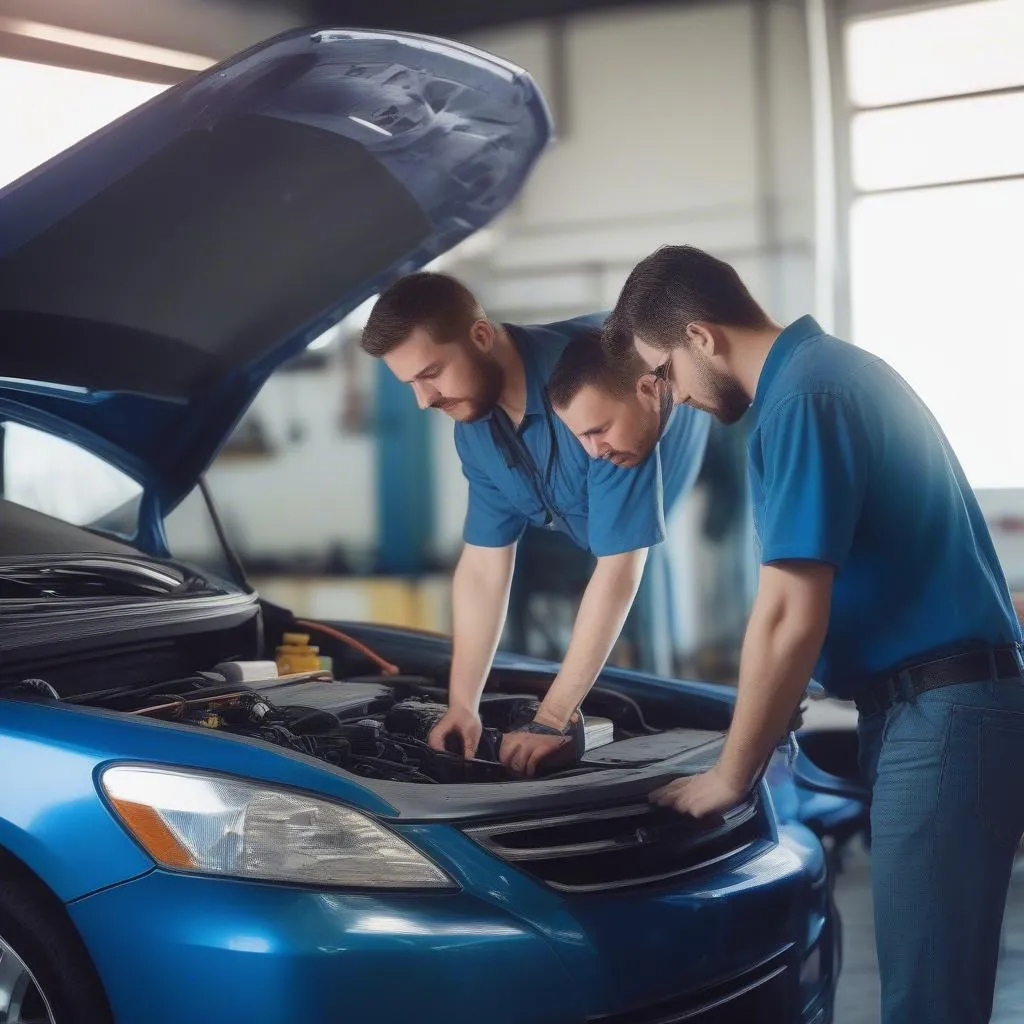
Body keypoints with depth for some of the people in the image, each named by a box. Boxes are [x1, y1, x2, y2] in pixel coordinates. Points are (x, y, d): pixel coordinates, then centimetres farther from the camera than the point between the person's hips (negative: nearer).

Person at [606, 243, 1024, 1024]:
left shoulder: (802, 398, -15)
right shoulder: (835, 368, 16)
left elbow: (790, 619, -19)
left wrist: (731, 775, -8)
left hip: (941, 712, -10)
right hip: (950, 700, 10)